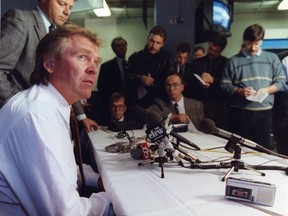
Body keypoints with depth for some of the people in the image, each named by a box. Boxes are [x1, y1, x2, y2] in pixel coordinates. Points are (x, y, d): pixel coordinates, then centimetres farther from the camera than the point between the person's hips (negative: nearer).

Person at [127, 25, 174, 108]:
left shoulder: (168, 58, 3)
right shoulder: (135, 57, 9)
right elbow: (128, 77, 1)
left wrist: (152, 82, -6)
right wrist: (140, 78, -16)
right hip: (136, 102, 2)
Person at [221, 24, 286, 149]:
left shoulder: (272, 58, 8)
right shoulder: (234, 61, 3)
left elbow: (281, 81, 7)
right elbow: (225, 85, 2)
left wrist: (267, 90, -12)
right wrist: (240, 91, -15)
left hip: (264, 111, 1)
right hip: (239, 111, -1)